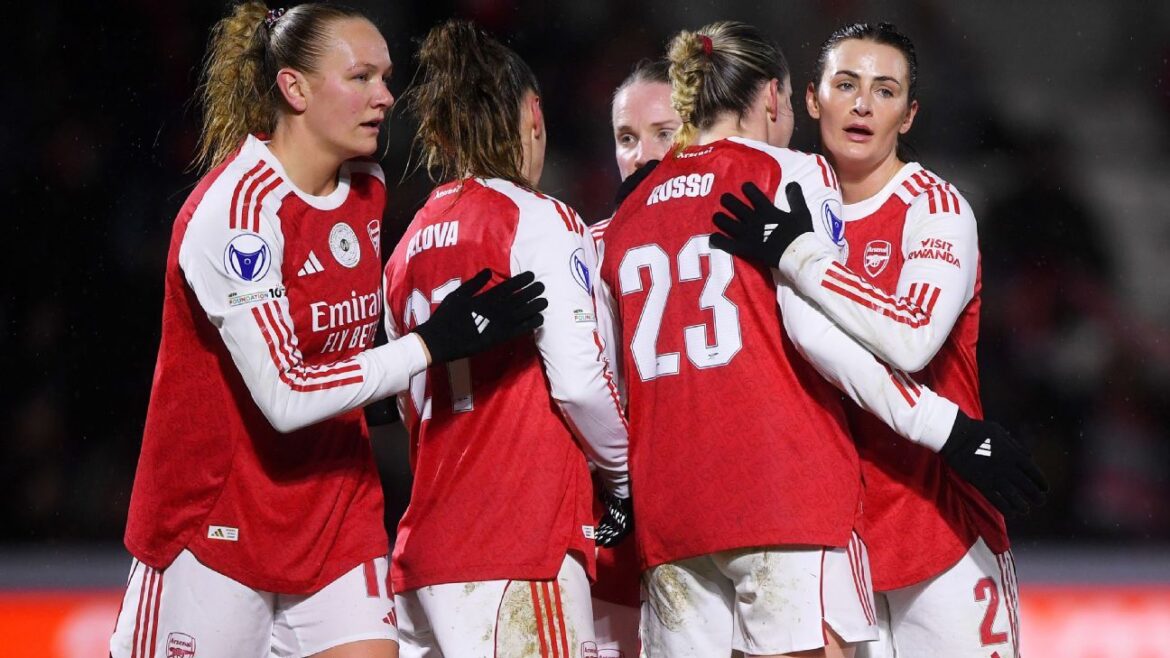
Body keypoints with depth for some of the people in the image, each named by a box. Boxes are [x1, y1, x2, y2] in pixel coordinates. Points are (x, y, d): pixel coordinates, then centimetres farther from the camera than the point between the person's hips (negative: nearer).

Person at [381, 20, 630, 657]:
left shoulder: (409, 248, 17)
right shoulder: (538, 221, -4)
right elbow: (577, 379, -10)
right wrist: (623, 474, 4)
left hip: (423, 543, 7)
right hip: (525, 536, -7)